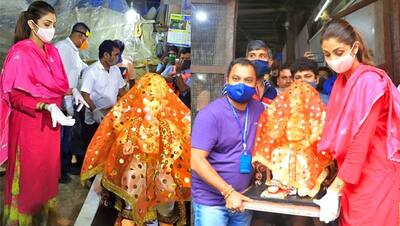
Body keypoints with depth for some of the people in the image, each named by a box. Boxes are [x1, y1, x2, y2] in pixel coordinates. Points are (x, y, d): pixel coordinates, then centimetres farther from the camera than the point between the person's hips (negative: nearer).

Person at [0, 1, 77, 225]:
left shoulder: (52, 51, 5)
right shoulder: (20, 53, -15)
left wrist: (71, 92, -5)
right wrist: (46, 106, -29)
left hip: (50, 121, 6)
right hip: (29, 122, -6)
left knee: (47, 168, 16)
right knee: (28, 171, 6)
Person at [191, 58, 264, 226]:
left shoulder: (258, 109, 0)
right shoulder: (211, 114, -17)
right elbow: (196, 160, -20)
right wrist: (228, 192, -22)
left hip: (242, 198, 6)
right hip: (211, 201, -5)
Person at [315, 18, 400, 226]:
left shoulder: (369, 81, -15)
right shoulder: (342, 80, 9)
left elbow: (361, 140, -20)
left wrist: (335, 189, -18)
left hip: (373, 178, -7)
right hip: (352, 177, 7)